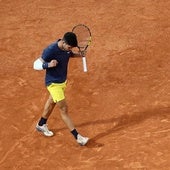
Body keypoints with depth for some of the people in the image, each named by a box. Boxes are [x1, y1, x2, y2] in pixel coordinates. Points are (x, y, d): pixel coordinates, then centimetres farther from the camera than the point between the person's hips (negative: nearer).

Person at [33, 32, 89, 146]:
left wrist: (79, 55, -8)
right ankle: (77, 137, -3)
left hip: (63, 81, 9)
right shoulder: (50, 50, -30)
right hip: (54, 84, -9)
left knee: (51, 102, 26)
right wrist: (48, 64, -41)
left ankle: (41, 125, 48)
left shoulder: (66, 48, -10)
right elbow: (37, 64, -21)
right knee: (64, 109, -6)